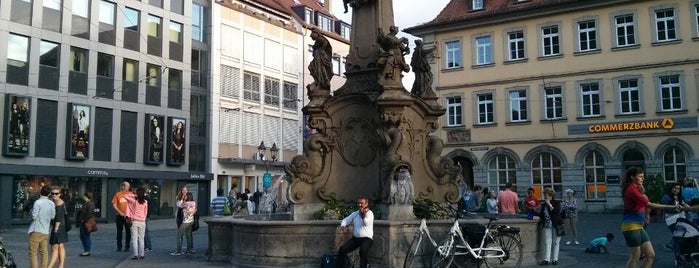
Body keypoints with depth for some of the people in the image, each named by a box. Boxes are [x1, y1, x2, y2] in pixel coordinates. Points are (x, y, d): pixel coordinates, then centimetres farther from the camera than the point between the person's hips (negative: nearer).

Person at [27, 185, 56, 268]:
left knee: (33, 253, 0)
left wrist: (32, 212, 4)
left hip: (36, 231, -6)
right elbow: (52, 217, 11)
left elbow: (34, 217, -16)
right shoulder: (52, 204, 4)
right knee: (44, 252, 11)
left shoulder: (37, 202, -14)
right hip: (46, 231, 6)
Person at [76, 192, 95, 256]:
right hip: (82, 223, 10)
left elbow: (90, 213, -23)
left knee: (86, 236, -4)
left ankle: (87, 251, 2)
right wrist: (79, 220, 16)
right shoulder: (85, 203, 16)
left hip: (87, 223, -10)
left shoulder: (90, 203, -15)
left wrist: (84, 220, -20)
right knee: (82, 236, 13)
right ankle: (85, 250, 20)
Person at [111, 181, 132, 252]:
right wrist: (120, 212, -9)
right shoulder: (117, 194, 4)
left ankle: (127, 246, 10)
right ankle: (119, 246, 13)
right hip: (120, 216, 0)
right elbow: (114, 204, 0)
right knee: (119, 231, 5)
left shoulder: (130, 194, 5)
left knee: (128, 232, 2)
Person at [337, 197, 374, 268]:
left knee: (363, 250, -34)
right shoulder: (355, 213, 15)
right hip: (355, 238, 6)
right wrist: (343, 226, -8)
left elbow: (366, 223, -23)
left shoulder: (369, 213, -5)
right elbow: (346, 220, 16)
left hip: (367, 238, -6)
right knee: (342, 249, -9)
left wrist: (363, 215, -44)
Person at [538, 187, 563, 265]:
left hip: (556, 226, -3)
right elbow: (541, 215, 14)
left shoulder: (557, 203, 0)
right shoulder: (543, 204, 11)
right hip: (547, 226, 3)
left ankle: (555, 259, 9)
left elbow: (556, 212, -15)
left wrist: (549, 204, -13)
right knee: (547, 242, -3)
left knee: (555, 242, 3)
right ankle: (546, 259, -6)